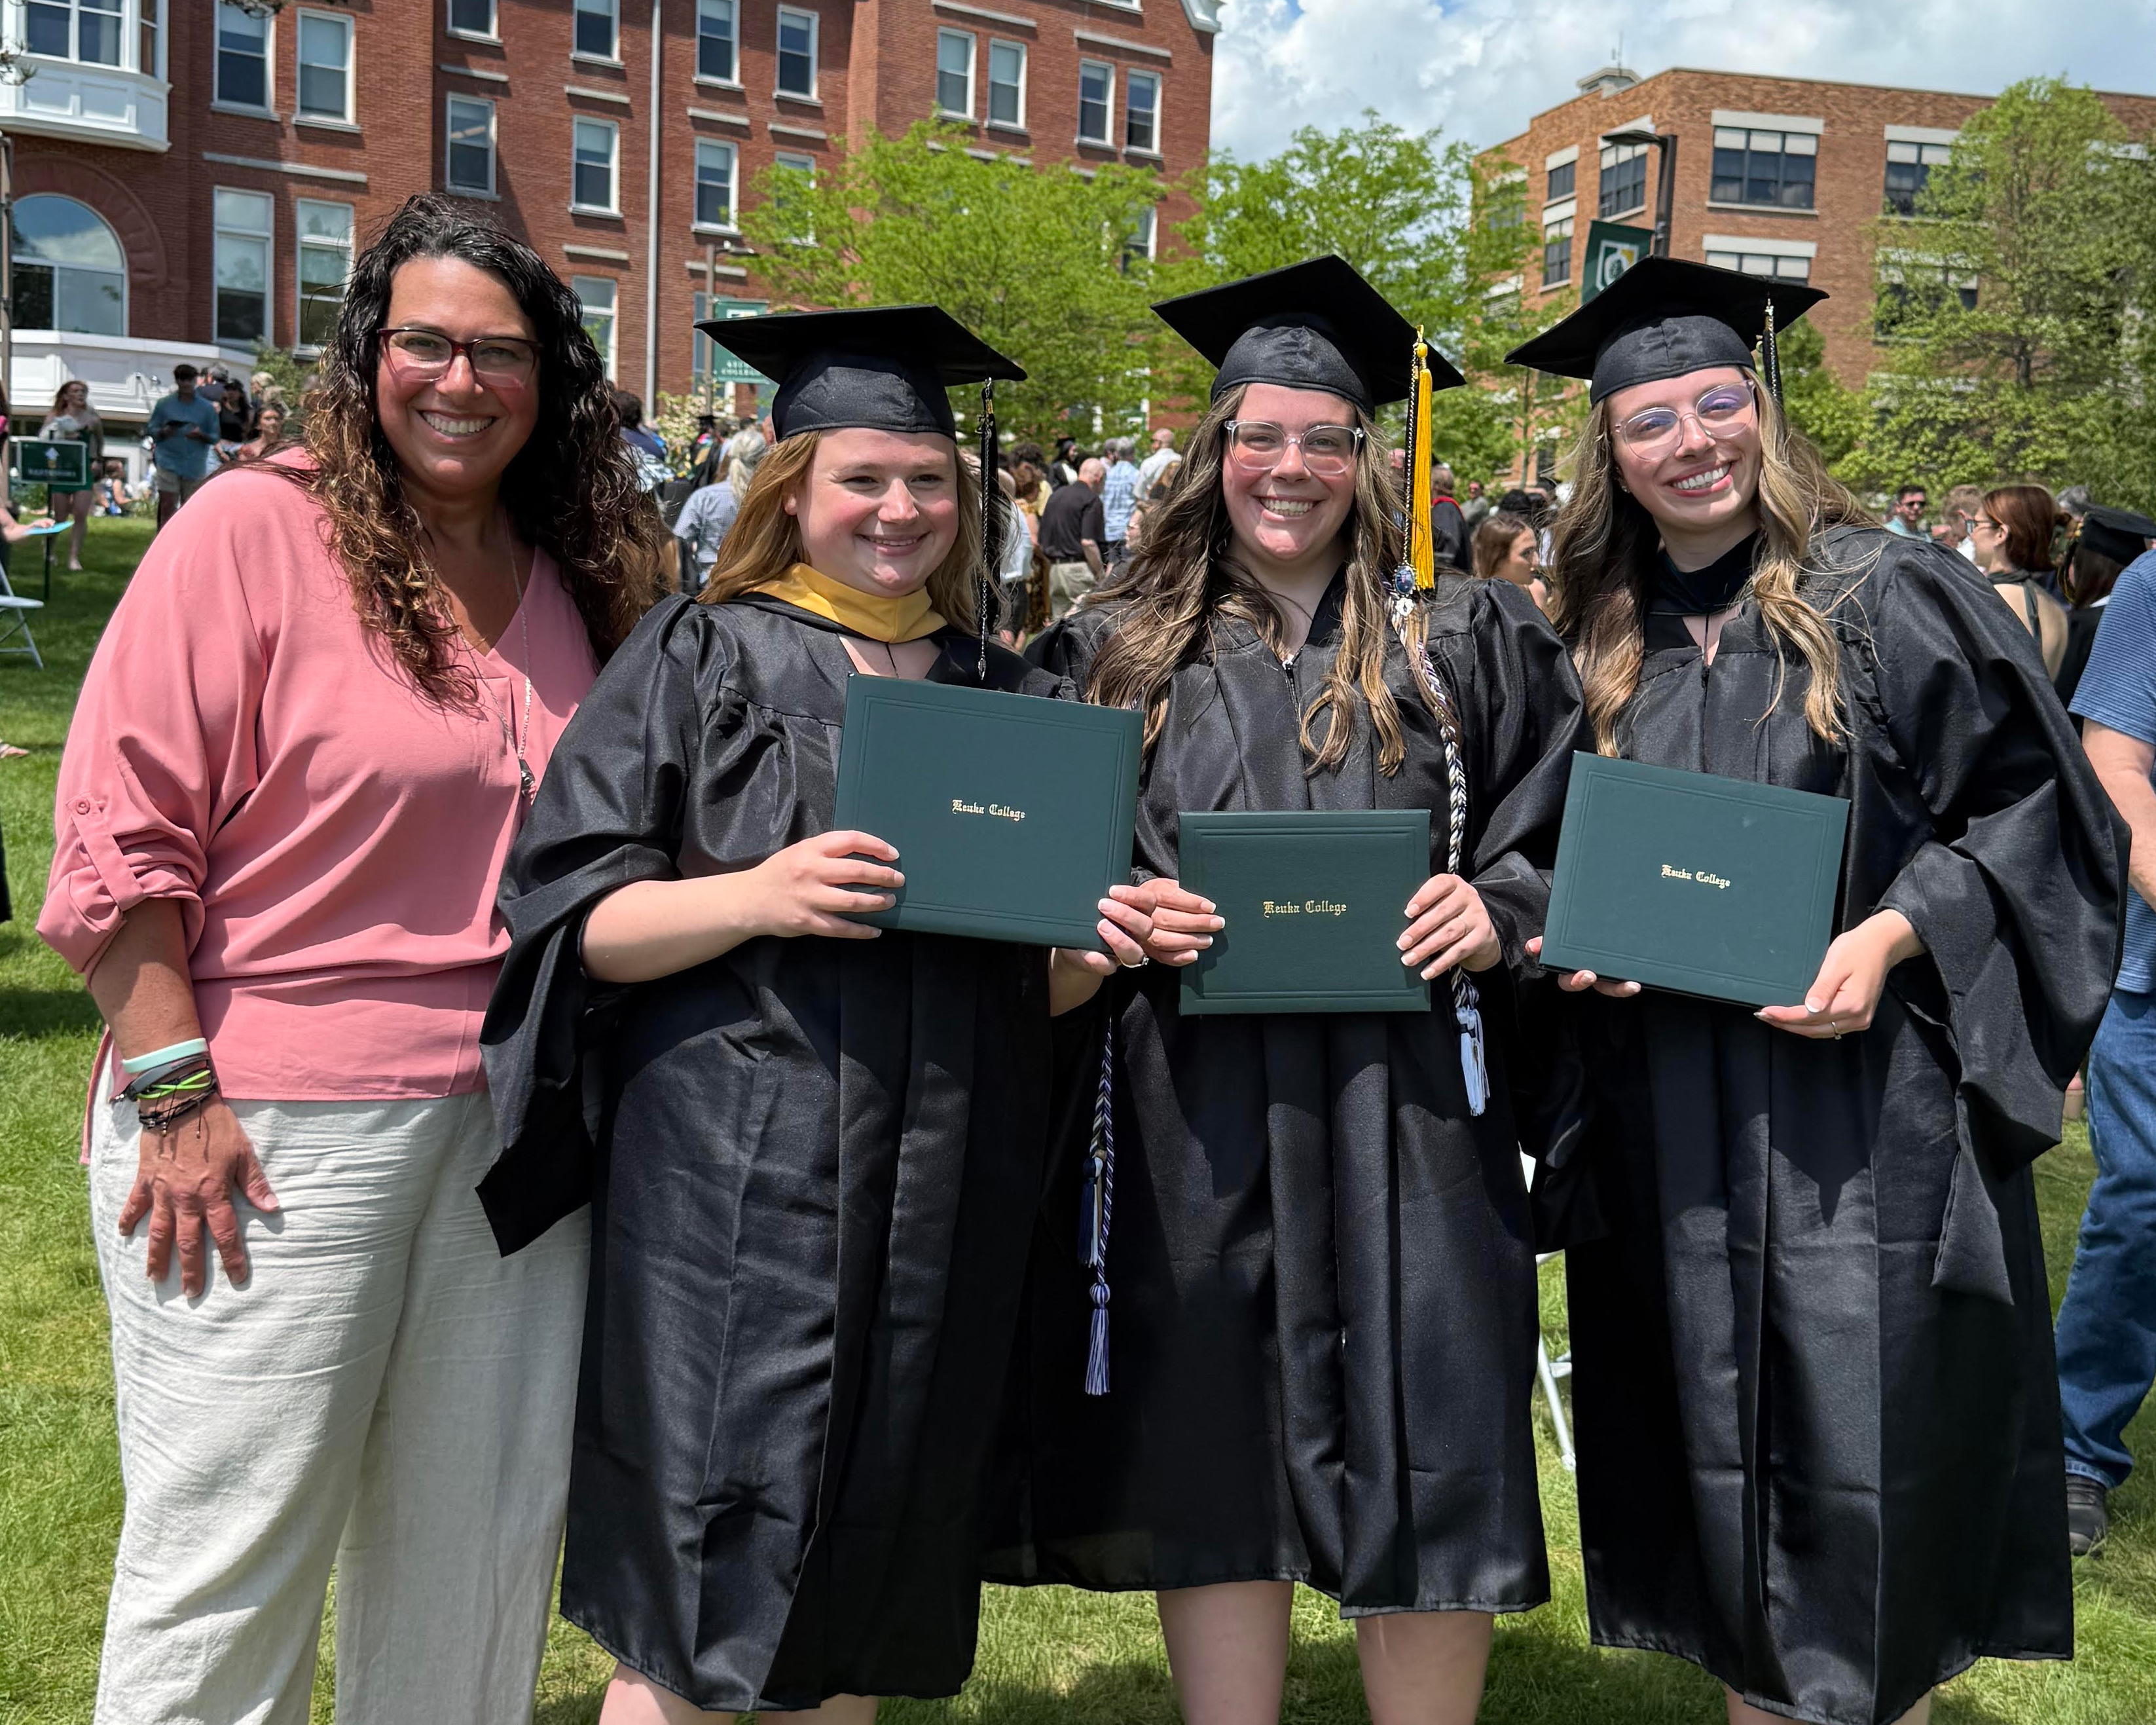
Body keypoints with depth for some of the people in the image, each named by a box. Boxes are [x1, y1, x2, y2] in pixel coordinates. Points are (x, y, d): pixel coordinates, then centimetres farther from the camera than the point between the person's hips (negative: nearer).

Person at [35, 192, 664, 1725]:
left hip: (511, 1116, 5)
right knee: (236, 1558, 5)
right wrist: (171, 1090, -15)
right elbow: (121, 834, -10)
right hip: (269, 1129, -5)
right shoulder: (255, 531, -8)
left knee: (482, 1551, 14)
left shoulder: (570, 577, 9)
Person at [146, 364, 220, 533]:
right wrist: (164, 432, -14)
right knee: (167, 507, -5)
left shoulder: (207, 408, 5)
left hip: (195, 466, 1)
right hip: (169, 463, -1)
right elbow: (152, 430, 7)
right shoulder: (164, 404, 5)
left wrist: (201, 435, -15)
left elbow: (215, 437, 5)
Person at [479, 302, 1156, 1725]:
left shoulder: (1011, 696, 13)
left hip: (944, 1197, 4)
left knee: (869, 1607, 11)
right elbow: (578, 919, -5)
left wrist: (1094, 951, -5)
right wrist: (756, 896, -21)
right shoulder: (704, 657, 2)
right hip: (736, 1186, -4)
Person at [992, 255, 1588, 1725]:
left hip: (1402, 1107, 0)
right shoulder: (1120, 652, 9)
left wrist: (1498, 911, -10)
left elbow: (1562, 824, 9)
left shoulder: (1462, 644, 7)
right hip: (1195, 1116, 1)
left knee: (1421, 1468, 2)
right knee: (1216, 1459, 8)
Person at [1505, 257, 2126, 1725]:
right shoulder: (1597, 648, 9)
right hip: (1674, 1131, 4)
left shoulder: (1890, 596, -4)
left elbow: (2031, 800, -3)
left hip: (1867, 1117, -4)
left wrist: (1894, 933, -17)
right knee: (1723, 1449, 12)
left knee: (1867, 1450, -1)